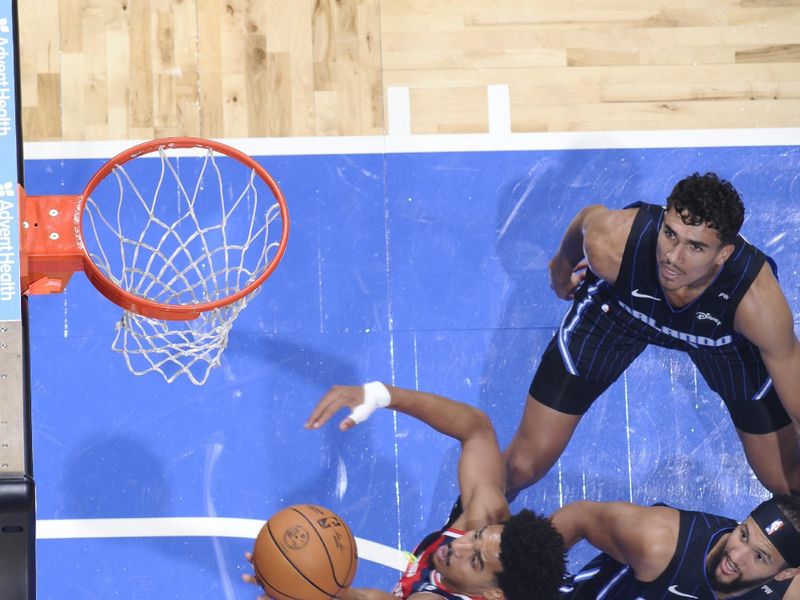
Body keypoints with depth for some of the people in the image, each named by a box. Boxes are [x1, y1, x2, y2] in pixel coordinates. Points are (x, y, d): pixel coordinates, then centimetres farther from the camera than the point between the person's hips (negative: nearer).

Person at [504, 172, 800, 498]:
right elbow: (588, 216, -13)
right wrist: (561, 267, 8)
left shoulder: (757, 302, -43)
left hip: (725, 333, 0)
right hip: (618, 308, 0)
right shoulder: (611, 244, -40)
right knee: (523, 466, 0)